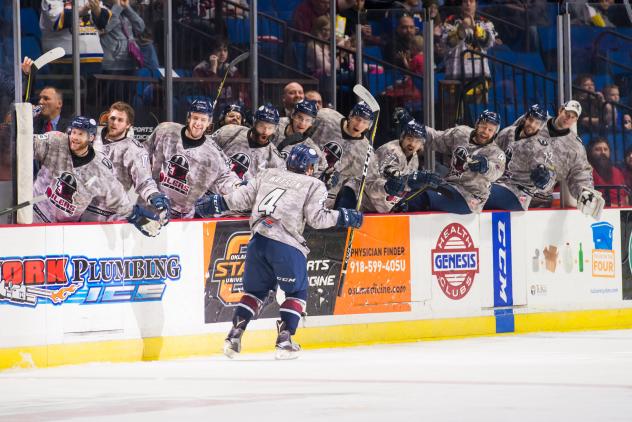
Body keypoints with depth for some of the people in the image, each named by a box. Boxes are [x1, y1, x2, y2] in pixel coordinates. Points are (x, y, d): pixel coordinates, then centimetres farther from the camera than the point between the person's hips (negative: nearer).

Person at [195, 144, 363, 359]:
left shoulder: (267, 175, 19)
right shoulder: (313, 185, 7)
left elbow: (243, 197, 14)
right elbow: (316, 218, -2)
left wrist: (216, 203, 22)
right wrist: (342, 217, 8)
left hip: (258, 241, 4)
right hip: (286, 245, -4)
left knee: (255, 290, 20)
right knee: (297, 292, 14)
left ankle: (234, 335, 8)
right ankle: (284, 340, 2)